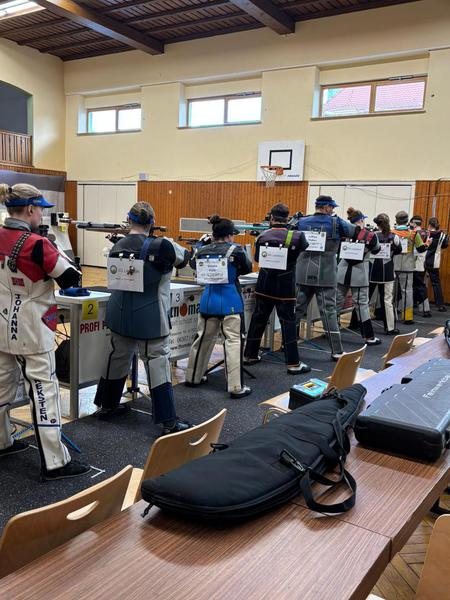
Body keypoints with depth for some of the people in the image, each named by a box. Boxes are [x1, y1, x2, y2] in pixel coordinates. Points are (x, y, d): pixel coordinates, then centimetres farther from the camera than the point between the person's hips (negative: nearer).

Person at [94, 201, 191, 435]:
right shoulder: (161, 246, -14)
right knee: (158, 363, -3)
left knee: (118, 358, 19)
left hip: (119, 316, 6)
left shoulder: (117, 246, 2)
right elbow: (184, 257, 4)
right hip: (149, 319, -6)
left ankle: (107, 406, 34)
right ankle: (169, 422, -1)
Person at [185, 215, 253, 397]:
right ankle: (236, 387, -6)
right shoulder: (235, 250, -10)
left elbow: (193, 264, 23)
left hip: (208, 301, 5)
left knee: (203, 338, 18)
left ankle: (192, 377, 30)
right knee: (234, 342, -4)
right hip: (230, 303, -5)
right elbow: (248, 268, 5)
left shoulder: (202, 250, 3)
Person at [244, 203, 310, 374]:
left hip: (264, 286, 3)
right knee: (288, 323, 1)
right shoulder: (296, 237, -10)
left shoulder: (262, 236, 0)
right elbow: (305, 246, 11)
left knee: (258, 319, 14)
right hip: (285, 288, -3)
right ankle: (293, 363, 3)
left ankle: (249, 355, 24)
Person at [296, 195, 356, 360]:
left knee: (297, 309, 12)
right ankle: (337, 351, 2)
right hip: (325, 276, -3)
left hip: (304, 274, 4)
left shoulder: (302, 222, 6)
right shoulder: (336, 223, -4)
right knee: (329, 311, -1)